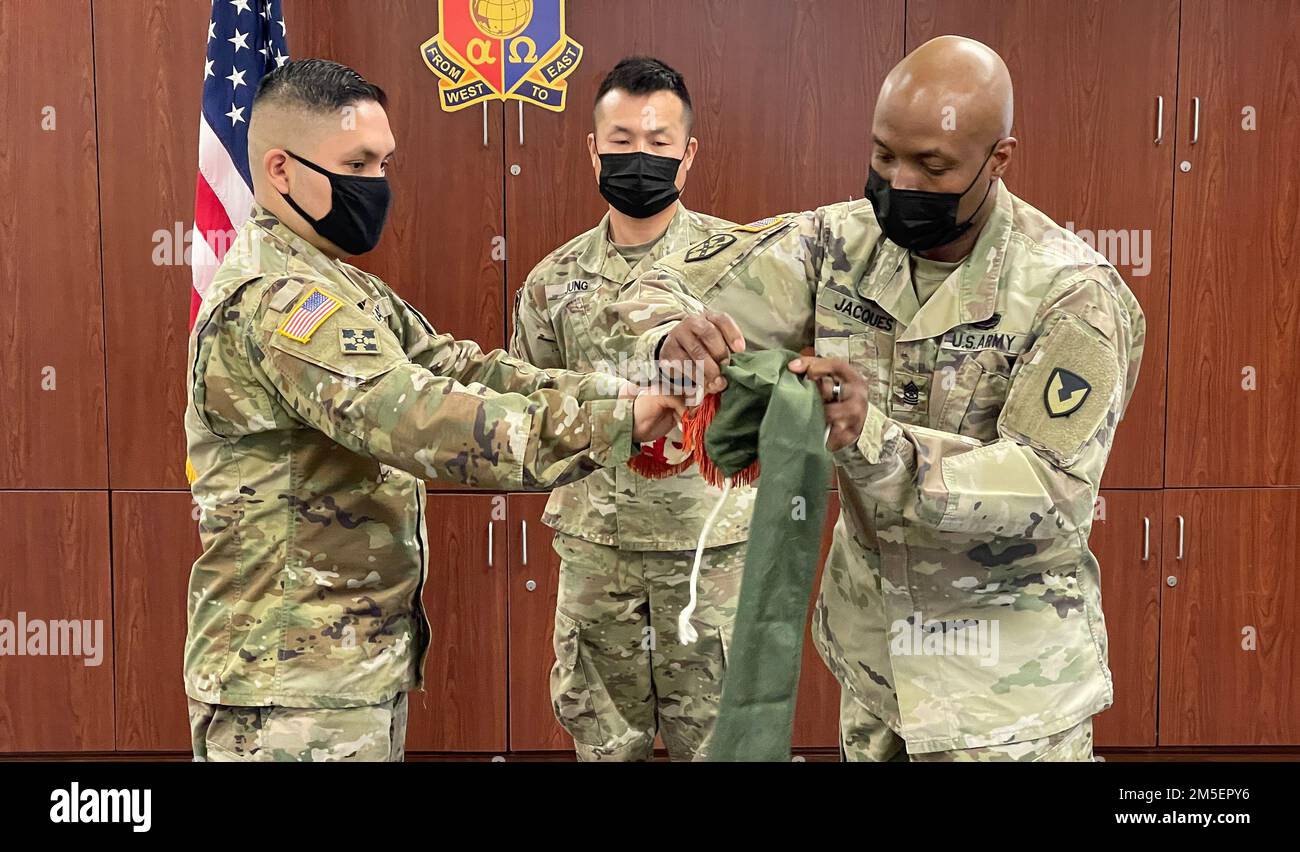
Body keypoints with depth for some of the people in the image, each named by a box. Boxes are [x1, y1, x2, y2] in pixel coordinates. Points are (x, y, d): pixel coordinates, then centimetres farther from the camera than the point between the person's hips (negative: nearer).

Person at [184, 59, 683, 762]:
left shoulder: (341, 287, 12)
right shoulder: (271, 300, -21)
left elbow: (457, 368, 4)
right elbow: (423, 420, -31)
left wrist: (607, 393, -10)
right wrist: (616, 424, -30)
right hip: (297, 688, -9)